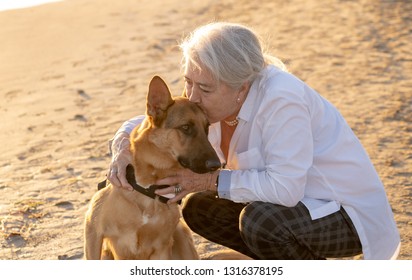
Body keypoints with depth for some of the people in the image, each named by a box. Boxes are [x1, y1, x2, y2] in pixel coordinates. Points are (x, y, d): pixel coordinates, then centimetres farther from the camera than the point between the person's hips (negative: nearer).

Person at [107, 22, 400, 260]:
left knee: (261, 220, -33)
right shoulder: (214, 99, -6)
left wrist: (210, 180, -28)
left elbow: (285, 186, -36)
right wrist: (124, 147, -20)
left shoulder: (280, 98, -31)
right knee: (198, 208, 2)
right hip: (297, 202, 9)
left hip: (348, 216, -8)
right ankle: (292, 264, 14)